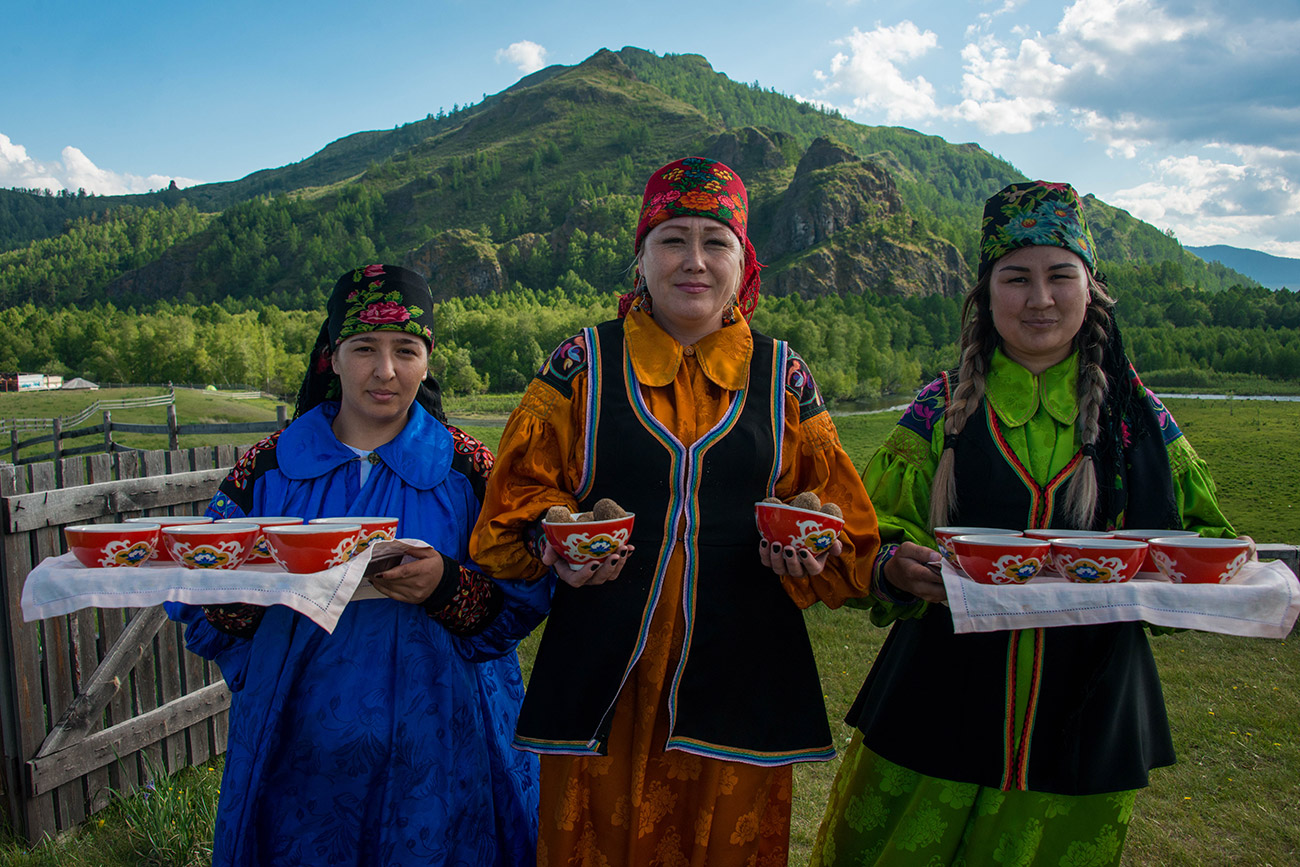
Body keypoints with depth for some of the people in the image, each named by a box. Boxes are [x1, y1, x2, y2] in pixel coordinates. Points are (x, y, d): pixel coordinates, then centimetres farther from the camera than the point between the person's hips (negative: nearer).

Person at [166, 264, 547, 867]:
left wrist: (447, 587, -25)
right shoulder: (267, 468, 2)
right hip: (298, 754, 2)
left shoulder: (468, 470, -3)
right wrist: (237, 594, -19)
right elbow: (203, 621, 3)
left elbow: (521, 605, -7)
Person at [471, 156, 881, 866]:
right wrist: (552, 548, -15)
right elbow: (517, 502, 4)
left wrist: (811, 555, -11)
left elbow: (844, 526, 9)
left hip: (738, 675, 1)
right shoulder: (583, 364, 1)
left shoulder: (781, 375, 5)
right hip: (604, 678, -1)